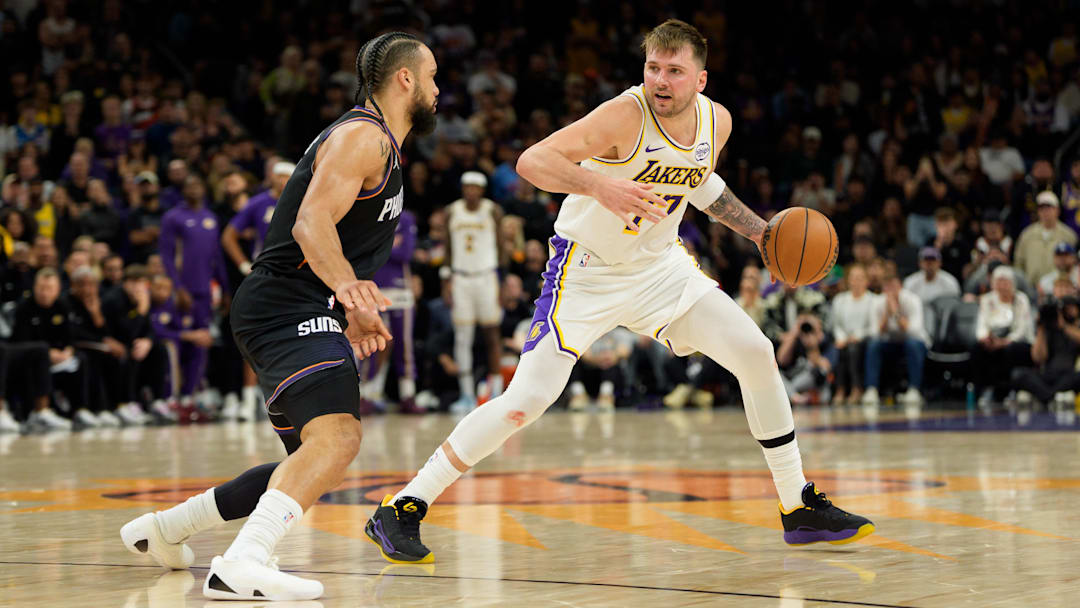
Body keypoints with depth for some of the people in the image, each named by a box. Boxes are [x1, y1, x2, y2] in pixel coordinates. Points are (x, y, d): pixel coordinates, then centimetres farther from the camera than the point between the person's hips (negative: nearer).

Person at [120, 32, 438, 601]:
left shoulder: (381, 145, 23)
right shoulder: (362, 136, -9)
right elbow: (312, 222, -23)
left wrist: (354, 316, 26)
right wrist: (349, 288, -37)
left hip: (302, 315, 11)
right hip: (287, 307, -11)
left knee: (312, 462, 19)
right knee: (337, 437, -31)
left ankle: (164, 527, 30)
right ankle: (241, 565, -44)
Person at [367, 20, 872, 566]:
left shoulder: (716, 121, -5)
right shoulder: (625, 116, -25)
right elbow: (531, 161, -34)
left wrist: (758, 231, 12)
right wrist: (599, 185, -50)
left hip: (659, 265, 6)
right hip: (586, 271, -6)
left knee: (756, 353, -1)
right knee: (528, 399, -16)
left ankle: (799, 508, 13)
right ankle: (401, 510, -7)